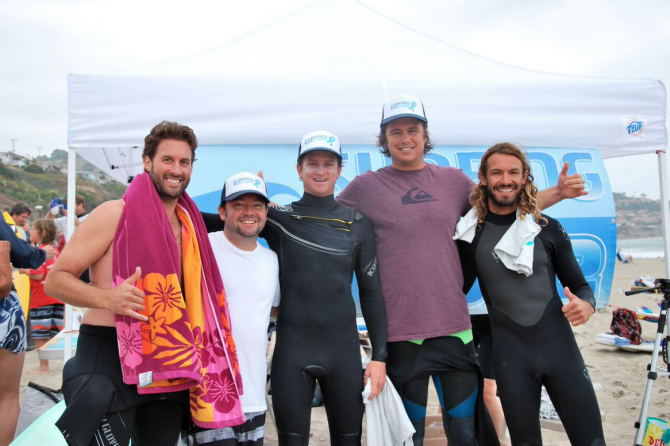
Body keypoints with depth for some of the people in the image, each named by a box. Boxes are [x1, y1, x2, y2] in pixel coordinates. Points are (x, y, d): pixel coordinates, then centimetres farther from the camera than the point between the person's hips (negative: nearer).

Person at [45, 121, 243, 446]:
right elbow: (55, 280, -8)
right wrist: (107, 298, -24)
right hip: (109, 357, -6)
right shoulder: (115, 214, -9)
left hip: (172, 361, 6)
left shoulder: (191, 223, 9)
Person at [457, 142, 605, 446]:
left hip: (560, 348, 1)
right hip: (511, 357, -1)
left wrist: (586, 305, -12)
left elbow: (579, 285, 9)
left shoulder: (548, 229, 3)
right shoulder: (471, 234, 0)